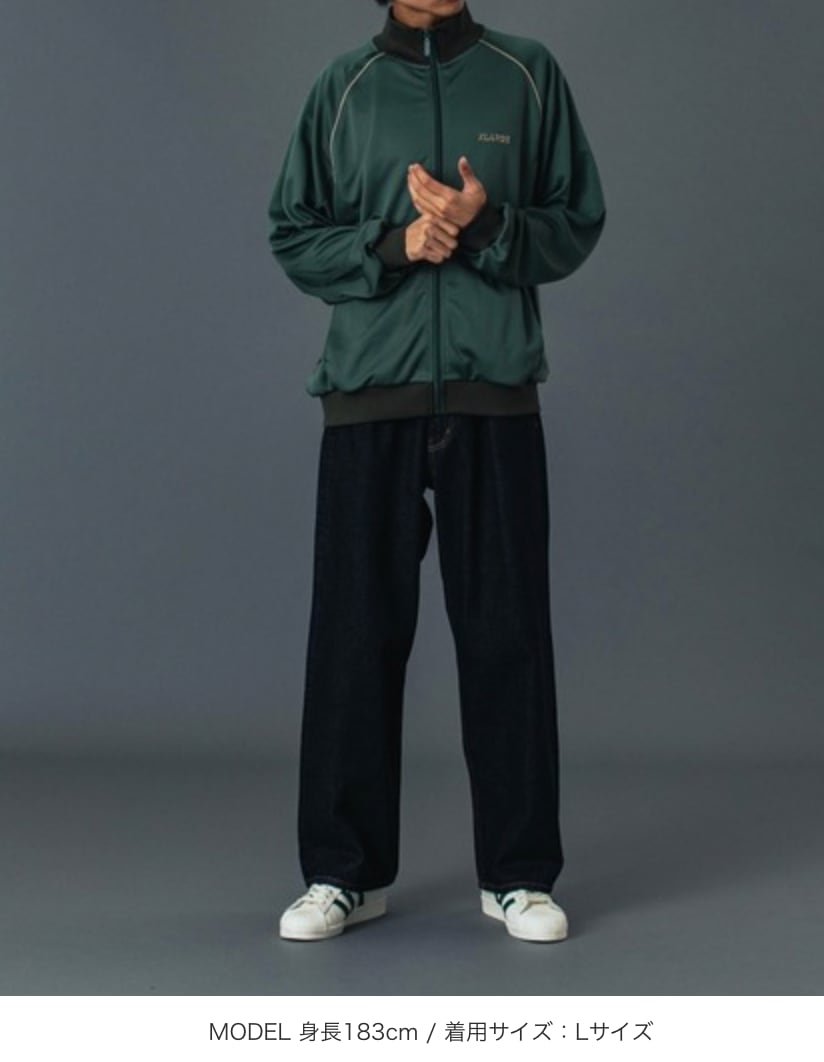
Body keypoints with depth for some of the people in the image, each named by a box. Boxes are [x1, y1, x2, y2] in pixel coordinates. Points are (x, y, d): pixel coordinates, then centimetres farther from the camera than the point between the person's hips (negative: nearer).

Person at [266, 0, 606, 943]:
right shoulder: (343, 86, 9)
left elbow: (578, 223, 6)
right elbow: (292, 236, 6)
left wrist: (485, 226, -12)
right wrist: (394, 243, -10)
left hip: (495, 393, 0)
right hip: (369, 393, 1)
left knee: (506, 634, 1)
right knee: (356, 634, 2)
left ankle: (517, 873, 12)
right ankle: (346, 871, 13)